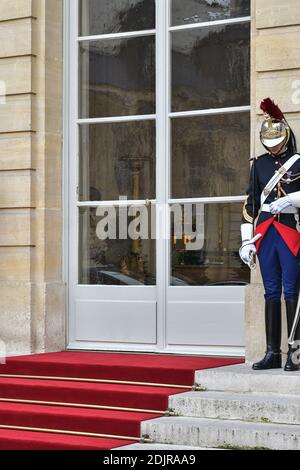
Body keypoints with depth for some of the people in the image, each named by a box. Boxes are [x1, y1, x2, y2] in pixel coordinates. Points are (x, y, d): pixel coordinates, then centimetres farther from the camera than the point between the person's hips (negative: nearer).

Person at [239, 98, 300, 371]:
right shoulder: (259, 164, 14)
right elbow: (251, 202, 13)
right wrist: (247, 240, 7)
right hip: (265, 233, 4)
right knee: (271, 293, 6)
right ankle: (273, 353, 10)